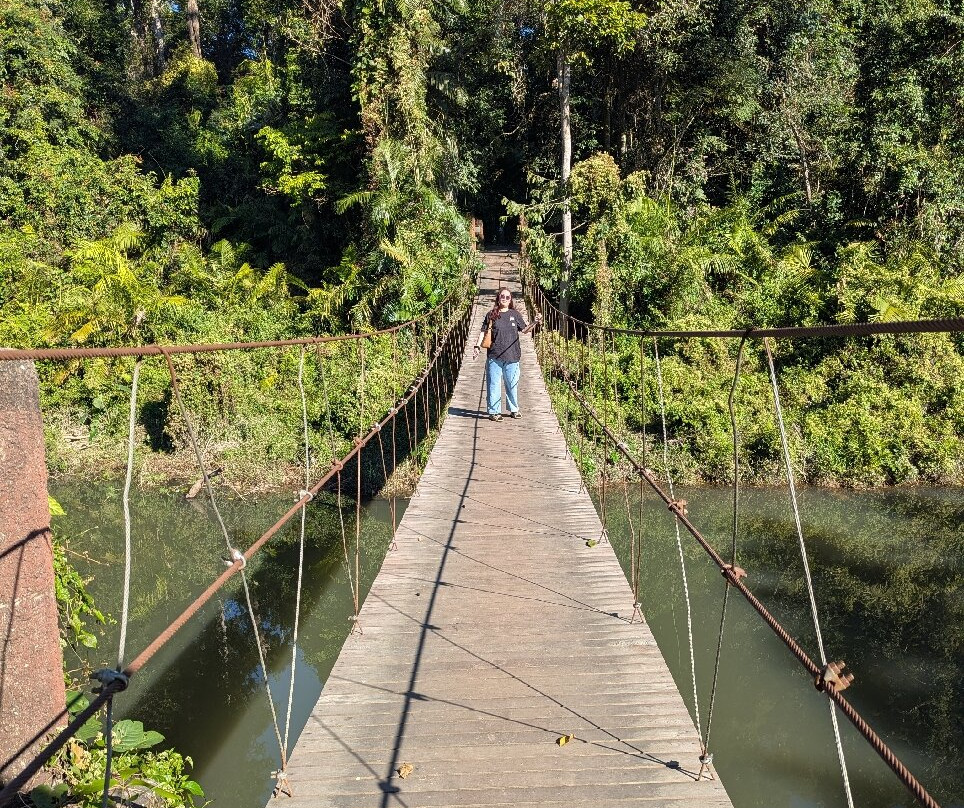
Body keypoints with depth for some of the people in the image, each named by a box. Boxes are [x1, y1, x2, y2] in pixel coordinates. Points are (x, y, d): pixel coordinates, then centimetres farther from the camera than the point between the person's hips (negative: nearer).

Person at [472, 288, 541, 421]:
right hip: (494, 356, -1)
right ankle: (494, 411, 9)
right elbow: (483, 332, 6)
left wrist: (536, 323, -5)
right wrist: (477, 346, -3)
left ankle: (514, 409, 24)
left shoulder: (515, 314, 8)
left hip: (512, 355, 1)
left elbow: (524, 330, 9)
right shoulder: (491, 315, 3)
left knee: (512, 384, 10)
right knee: (494, 384, 1)